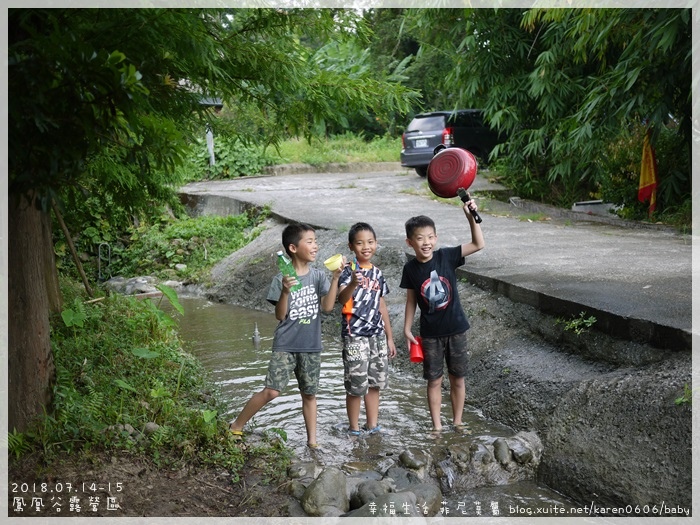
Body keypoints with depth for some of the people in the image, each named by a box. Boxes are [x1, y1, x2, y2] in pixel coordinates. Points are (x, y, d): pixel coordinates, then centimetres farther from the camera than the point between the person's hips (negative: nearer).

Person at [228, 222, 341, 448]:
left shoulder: (318, 275, 1)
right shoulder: (282, 279, -9)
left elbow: (327, 306, -8)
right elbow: (280, 315, -10)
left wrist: (336, 278, -17)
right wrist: (285, 291, -27)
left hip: (311, 346, 3)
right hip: (285, 345, -3)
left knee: (309, 394, 10)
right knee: (271, 391, -11)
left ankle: (312, 440, 22)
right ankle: (235, 427, 6)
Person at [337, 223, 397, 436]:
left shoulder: (377, 273, 10)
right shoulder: (349, 271, -10)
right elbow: (342, 299, -28)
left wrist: (390, 337, 18)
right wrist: (353, 284, -49)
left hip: (377, 335, 6)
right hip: (355, 336, -6)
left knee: (375, 383, 13)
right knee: (356, 385, -1)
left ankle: (373, 426, 26)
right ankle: (354, 429, 14)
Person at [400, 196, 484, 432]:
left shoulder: (446, 256, -9)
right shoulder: (410, 269, -6)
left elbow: (478, 244, -15)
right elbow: (411, 300, 4)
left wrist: (471, 217, -26)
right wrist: (407, 329, 2)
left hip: (455, 328, 0)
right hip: (431, 333, 0)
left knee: (458, 378, 11)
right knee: (434, 380, 8)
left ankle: (457, 422, 27)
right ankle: (437, 425, 21)